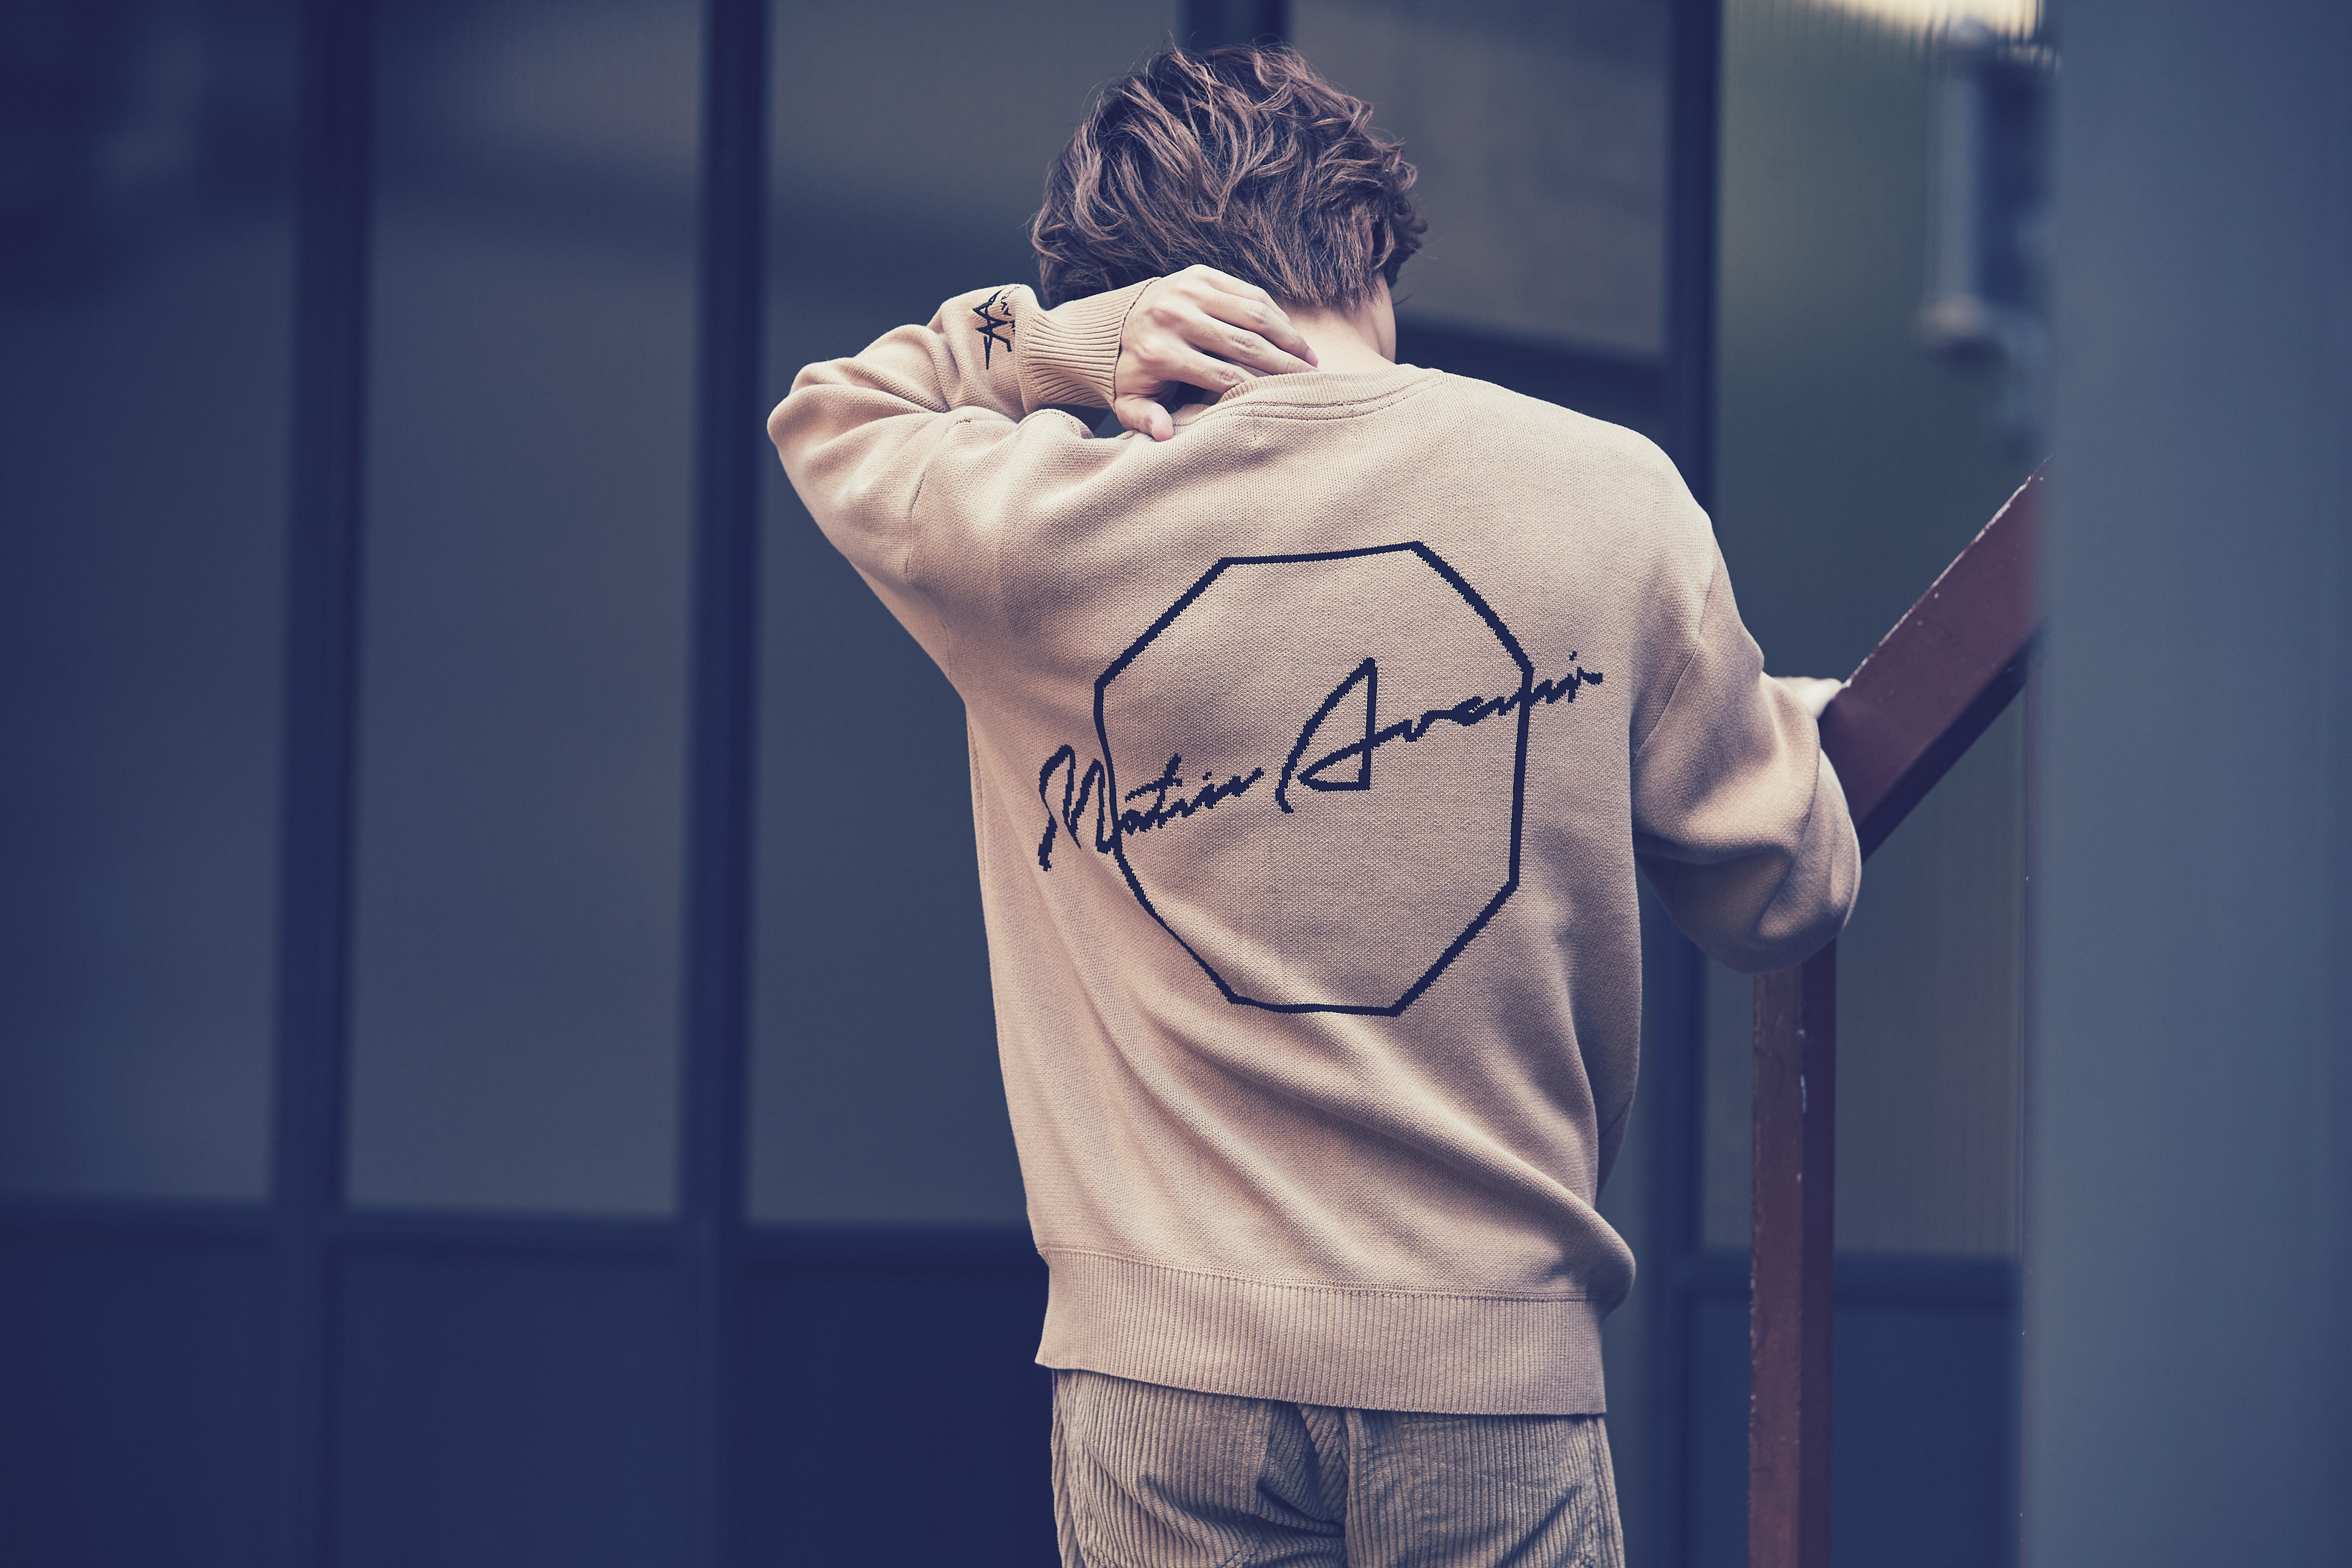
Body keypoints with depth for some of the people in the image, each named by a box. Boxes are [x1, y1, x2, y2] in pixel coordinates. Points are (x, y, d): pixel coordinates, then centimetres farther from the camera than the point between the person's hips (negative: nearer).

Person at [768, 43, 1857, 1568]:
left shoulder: (1039, 529, -3)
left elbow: (830, 414, 21)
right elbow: (1780, 892, 6)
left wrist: (1028, 347, 4)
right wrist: (1800, 727, 27)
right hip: (1491, 1369, -1)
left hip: (1167, 1368, 1)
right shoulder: (1608, 494, -3)